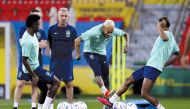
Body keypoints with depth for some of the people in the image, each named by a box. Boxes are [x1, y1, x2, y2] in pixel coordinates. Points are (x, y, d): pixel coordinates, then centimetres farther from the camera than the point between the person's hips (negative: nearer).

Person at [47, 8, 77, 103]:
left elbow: (74, 44, 11)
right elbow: (49, 43, 12)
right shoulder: (52, 29, 0)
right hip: (55, 60, 0)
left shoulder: (72, 30, 0)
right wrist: (56, 51, 6)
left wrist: (66, 51, 6)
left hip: (67, 60, 0)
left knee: (69, 84, 3)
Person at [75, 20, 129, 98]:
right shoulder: (94, 32, -32)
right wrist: (78, 54, -20)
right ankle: (105, 92, -35)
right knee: (98, 71, -26)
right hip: (90, 52, -5)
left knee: (105, 74, 2)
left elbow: (126, 34, 4)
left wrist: (127, 45, -13)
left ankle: (107, 98, 9)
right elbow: (77, 40, -25)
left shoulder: (114, 31, -17)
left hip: (102, 53, 5)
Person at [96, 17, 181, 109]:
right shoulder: (170, 37, 19)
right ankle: (111, 101, 24)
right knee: (129, 81, 17)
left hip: (153, 68, -11)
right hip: (149, 66, 11)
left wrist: (160, 26, -20)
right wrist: (164, 64, 23)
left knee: (144, 94, -19)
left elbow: (164, 38, -37)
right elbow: (177, 55, 26)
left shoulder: (168, 33, -9)